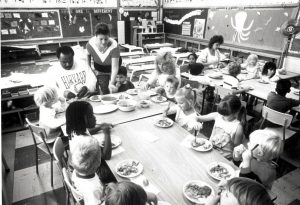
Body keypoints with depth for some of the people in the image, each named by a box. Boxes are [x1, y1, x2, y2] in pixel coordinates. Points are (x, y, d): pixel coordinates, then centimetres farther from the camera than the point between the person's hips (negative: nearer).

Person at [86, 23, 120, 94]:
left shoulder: (114, 46, -37)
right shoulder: (90, 44, -27)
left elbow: (114, 67, -39)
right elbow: (88, 55, -1)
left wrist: (111, 83, -49)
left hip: (111, 66, -1)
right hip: (99, 69, 1)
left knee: (113, 90, -3)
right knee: (105, 91, -4)